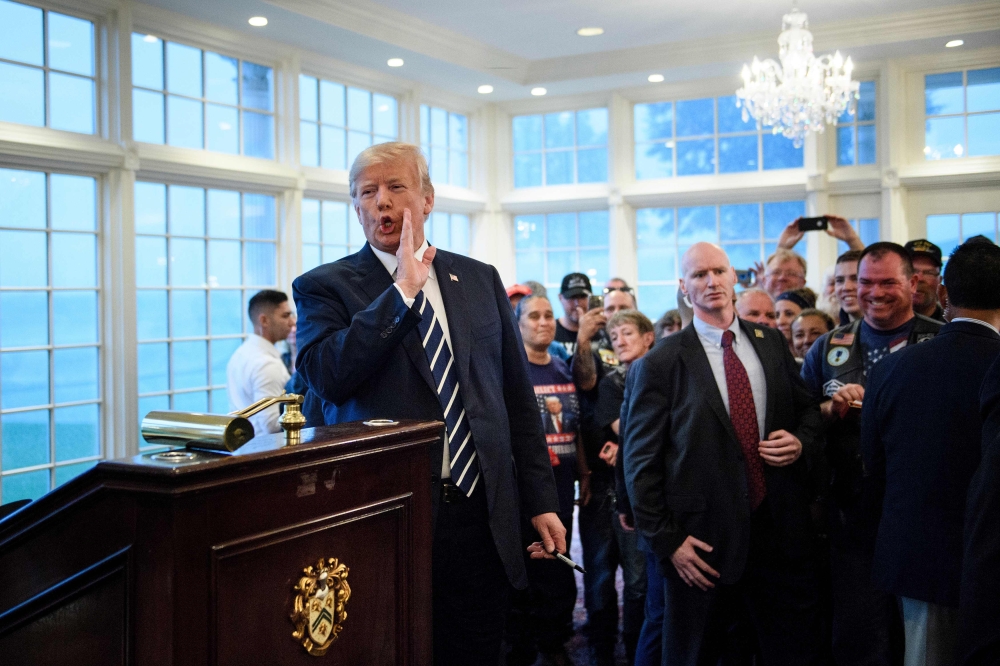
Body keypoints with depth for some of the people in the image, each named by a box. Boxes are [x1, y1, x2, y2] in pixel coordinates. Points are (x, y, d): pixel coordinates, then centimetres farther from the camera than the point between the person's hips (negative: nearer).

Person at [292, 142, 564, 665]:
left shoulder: (481, 279, 10)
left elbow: (518, 396, 11)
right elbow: (326, 377, -19)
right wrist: (401, 290, -17)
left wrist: (541, 501, 9)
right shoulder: (324, 287, 0)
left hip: (482, 513, 3)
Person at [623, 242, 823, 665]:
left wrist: (801, 441, -3)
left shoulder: (772, 343, 7)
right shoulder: (660, 364, -6)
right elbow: (641, 461, -6)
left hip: (780, 531, 4)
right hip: (703, 542, -3)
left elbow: (807, 408, 19)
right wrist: (666, 540, -10)